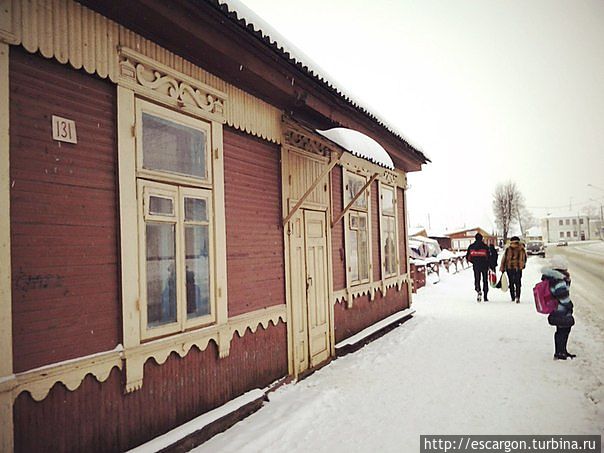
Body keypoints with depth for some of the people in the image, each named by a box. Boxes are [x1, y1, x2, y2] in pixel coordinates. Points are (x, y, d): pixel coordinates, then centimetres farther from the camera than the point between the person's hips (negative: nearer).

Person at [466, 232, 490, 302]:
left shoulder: (471, 246, 1)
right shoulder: (485, 246, -5)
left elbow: (467, 257, 1)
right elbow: (488, 257, -12)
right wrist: (488, 265, 0)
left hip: (476, 266, 1)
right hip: (484, 266, -1)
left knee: (477, 279, 10)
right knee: (485, 280, 11)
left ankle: (478, 291, -20)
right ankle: (485, 297, 12)